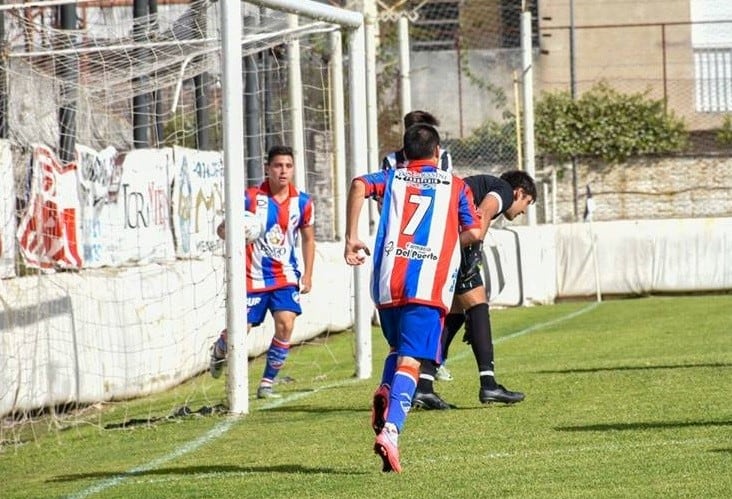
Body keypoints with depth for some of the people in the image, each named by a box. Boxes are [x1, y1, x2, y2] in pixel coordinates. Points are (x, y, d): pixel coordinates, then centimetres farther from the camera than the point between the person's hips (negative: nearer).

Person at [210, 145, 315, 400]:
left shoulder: (302, 202, -1)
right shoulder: (250, 198, -9)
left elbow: (308, 238, 15)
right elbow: (222, 229, -5)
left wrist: (308, 274, 9)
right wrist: (230, 231, -30)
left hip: (285, 276, 2)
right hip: (253, 276, -2)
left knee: (286, 324, -17)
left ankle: (267, 383, -1)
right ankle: (219, 350, 39)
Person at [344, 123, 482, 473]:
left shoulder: (392, 178, 18)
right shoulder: (455, 186, 16)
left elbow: (359, 186, -4)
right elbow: (474, 233, 7)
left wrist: (351, 238, -2)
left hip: (388, 283, 2)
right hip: (429, 284, -2)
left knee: (398, 348, 25)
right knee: (410, 360, -9)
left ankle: (385, 392, -5)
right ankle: (390, 429, -29)